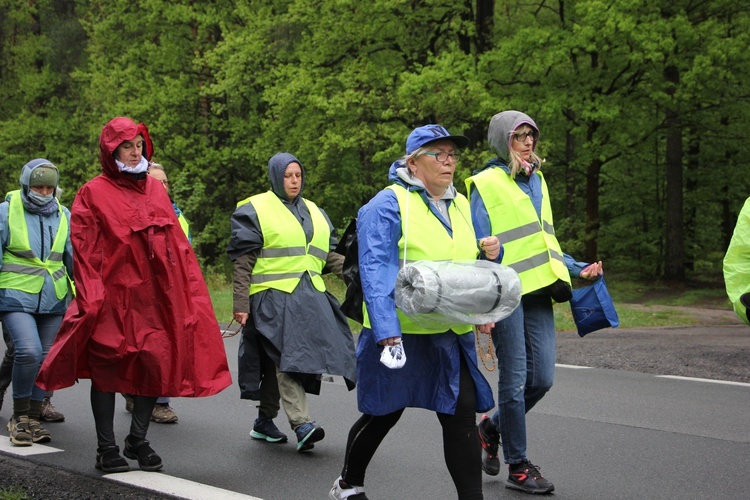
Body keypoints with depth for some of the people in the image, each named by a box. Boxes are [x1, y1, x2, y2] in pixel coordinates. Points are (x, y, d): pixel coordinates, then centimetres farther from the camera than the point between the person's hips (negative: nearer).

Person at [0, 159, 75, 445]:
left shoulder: (63, 216, 10)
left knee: (45, 357, 3)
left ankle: (33, 419, 16)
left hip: (54, 300, 4)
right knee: (29, 351, -20)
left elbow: (75, 259, 16)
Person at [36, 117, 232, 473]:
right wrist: (90, 297, -13)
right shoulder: (93, 194, -1)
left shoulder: (155, 190, 14)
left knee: (158, 363, 2)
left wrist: (187, 287, 6)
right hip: (112, 296, -4)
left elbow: (175, 241, 13)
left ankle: (138, 439, 18)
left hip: (154, 296, 4)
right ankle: (107, 448, 12)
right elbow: (85, 250, -5)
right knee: (107, 367, 2)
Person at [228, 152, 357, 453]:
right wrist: (241, 304, -10)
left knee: (279, 362, 7)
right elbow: (243, 262, -2)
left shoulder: (315, 213, 22)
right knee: (287, 357, -15)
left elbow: (329, 255, 21)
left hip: (311, 297, 6)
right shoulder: (255, 210, 2)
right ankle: (302, 425, -21)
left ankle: (264, 421, 19)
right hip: (273, 296, -6)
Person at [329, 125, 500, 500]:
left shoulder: (461, 205, 13)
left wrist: (490, 254, -3)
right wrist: (387, 331, -31)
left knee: (462, 414, -4)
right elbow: (376, 271, -20)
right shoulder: (388, 205, -10)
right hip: (401, 332, -5)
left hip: (452, 334, 5)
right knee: (383, 414, 11)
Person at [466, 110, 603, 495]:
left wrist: (577, 270, 12)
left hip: (538, 291, 7)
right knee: (515, 379, -1)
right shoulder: (486, 184, -3)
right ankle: (518, 466, 10)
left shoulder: (537, 181, 17)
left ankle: (491, 427, 28)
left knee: (542, 378, 4)